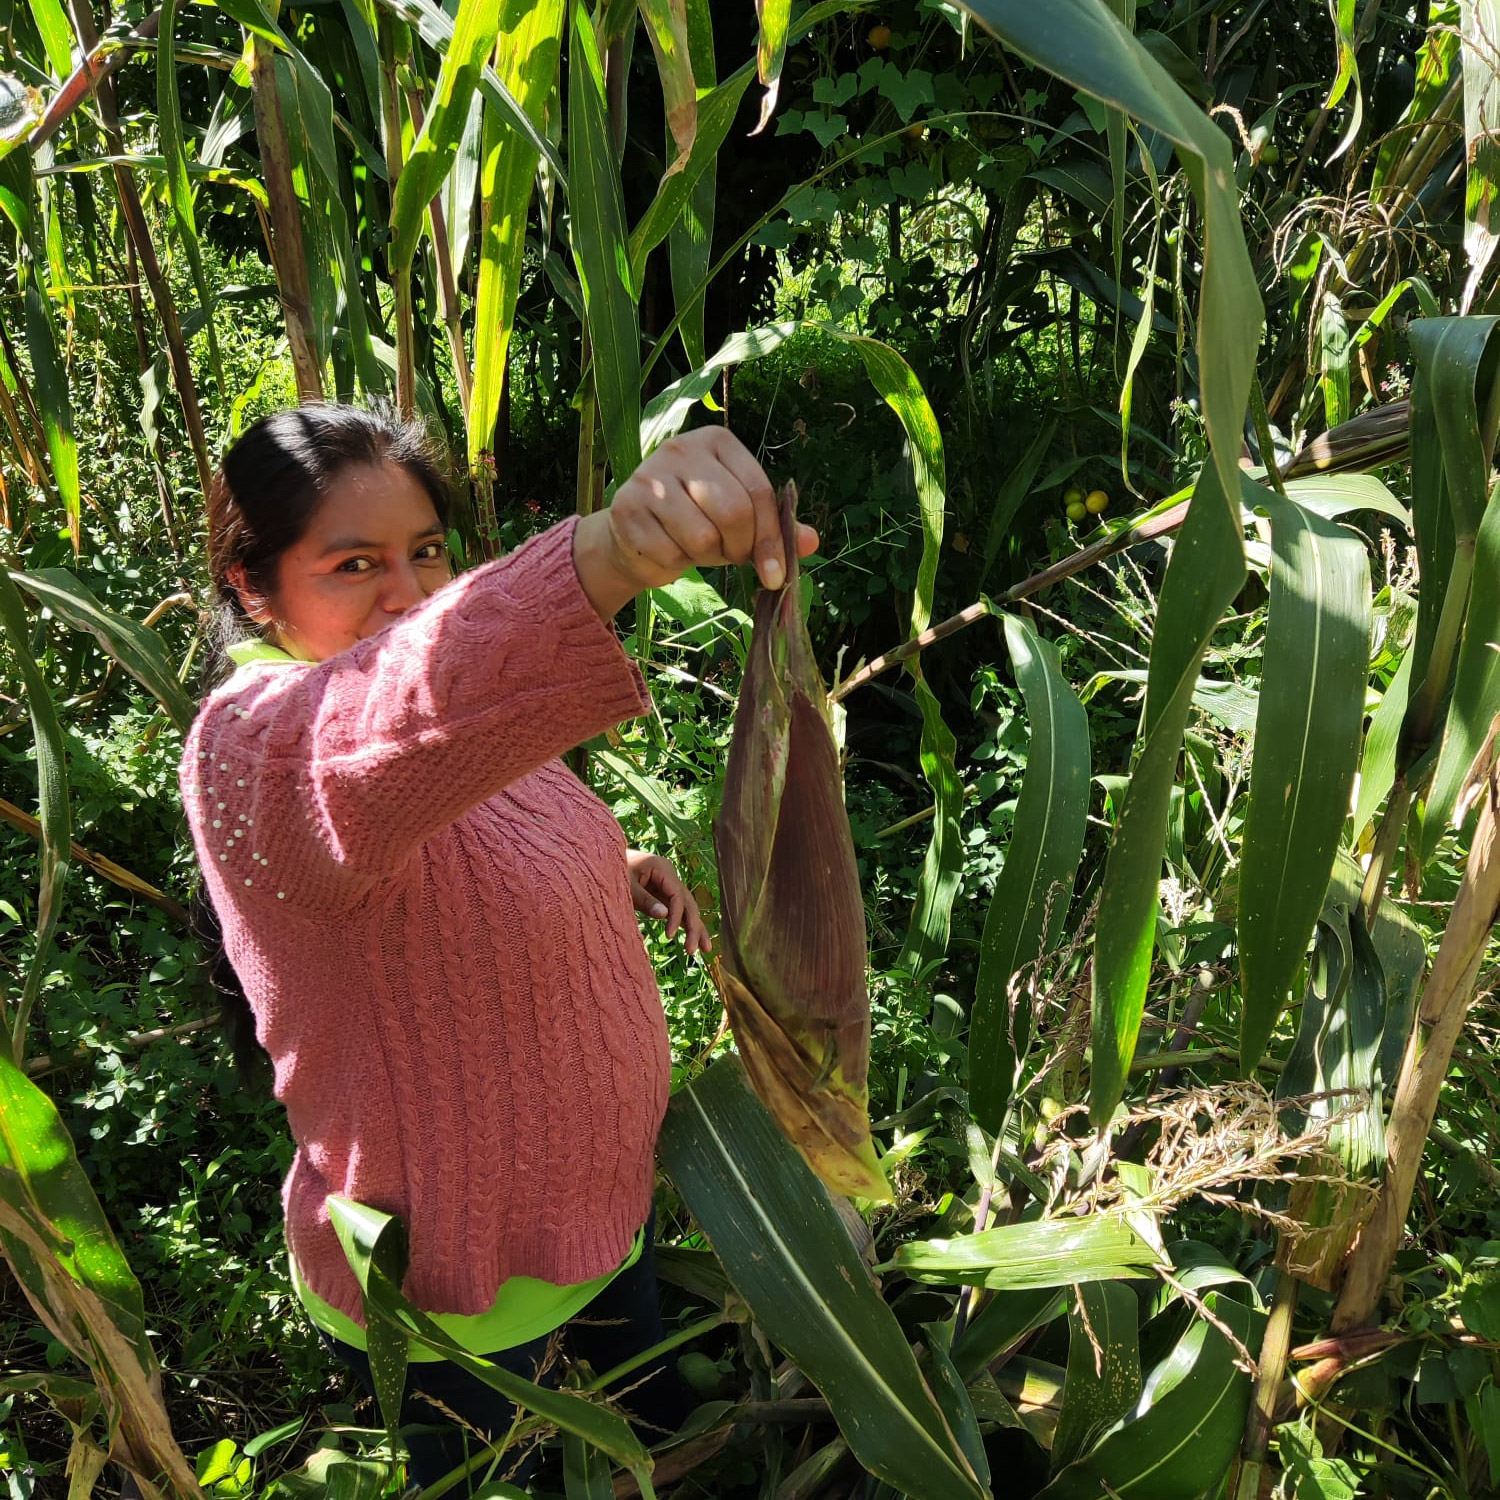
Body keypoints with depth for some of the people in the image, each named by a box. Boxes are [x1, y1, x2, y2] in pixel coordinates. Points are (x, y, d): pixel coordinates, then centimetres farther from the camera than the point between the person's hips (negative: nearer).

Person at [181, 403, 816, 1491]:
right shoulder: (252, 740, -30)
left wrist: (611, 868, -3)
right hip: (453, 1297, -7)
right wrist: (605, 554, -73)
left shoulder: (475, 707, -1)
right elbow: (381, 736, -56)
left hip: (605, 1195, 8)